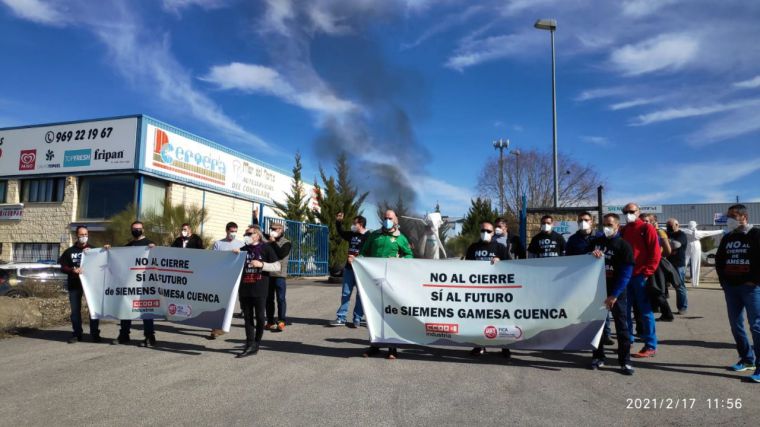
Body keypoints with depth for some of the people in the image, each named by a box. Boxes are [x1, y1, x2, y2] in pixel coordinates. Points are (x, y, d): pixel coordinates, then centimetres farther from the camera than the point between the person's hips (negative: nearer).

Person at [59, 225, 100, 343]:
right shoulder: (69, 251, 11)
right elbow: (63, 267, 7)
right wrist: (72, 270, -13)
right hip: (74, 284, 1)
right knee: (75, 310, 5)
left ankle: (94, 333, 3)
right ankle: (77, 334, 13)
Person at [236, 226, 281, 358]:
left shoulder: (266, 248, -1)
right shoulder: (243, 249, 12)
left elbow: (277, 266, -5)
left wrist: (261, 264, -17)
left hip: (260, 289, -4)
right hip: (244, 289, 4)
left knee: (260, 317, 2)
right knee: (248, 317, 5)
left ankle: (256, 344, 17)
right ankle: (250, 345, 9)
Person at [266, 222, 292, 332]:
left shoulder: (286, 243, -1)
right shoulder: (268, 242, 16)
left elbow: (281, 254, -16)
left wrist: (273, 242, -11)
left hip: (279, 274, -6)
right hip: (268, 274, 6)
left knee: (280, 299, -3)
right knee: (268, 298, 10)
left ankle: (281, 322, 0)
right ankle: (270, 321, 20)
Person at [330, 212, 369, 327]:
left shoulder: (368, 237, -11)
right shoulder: (352, 235, 11)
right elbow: (341, 232, 29)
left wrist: (356, 259, -22)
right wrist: (338, 221, 17)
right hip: (349, 268, 7)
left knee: (360, 295, 3)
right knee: (345, 294, 8)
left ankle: (357, 319, 10)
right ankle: (341, 318, 12)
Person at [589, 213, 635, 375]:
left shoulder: (623, 246, -7)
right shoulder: (596, 242, 8)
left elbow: (626, 274, -12)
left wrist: (614, 295, -18)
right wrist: (592, 255, -10)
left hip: (617, 292, -4)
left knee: (621, 326, 0)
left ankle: (625, 361, 8)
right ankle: (598, 357, 19)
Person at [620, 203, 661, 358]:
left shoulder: (647, 228, -2)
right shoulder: (623, 231, 14)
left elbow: (655, 253, -8)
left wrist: (647, 272, -13)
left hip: (641, 276, -6)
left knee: (645, 311, -2)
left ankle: (651, 346, 4)